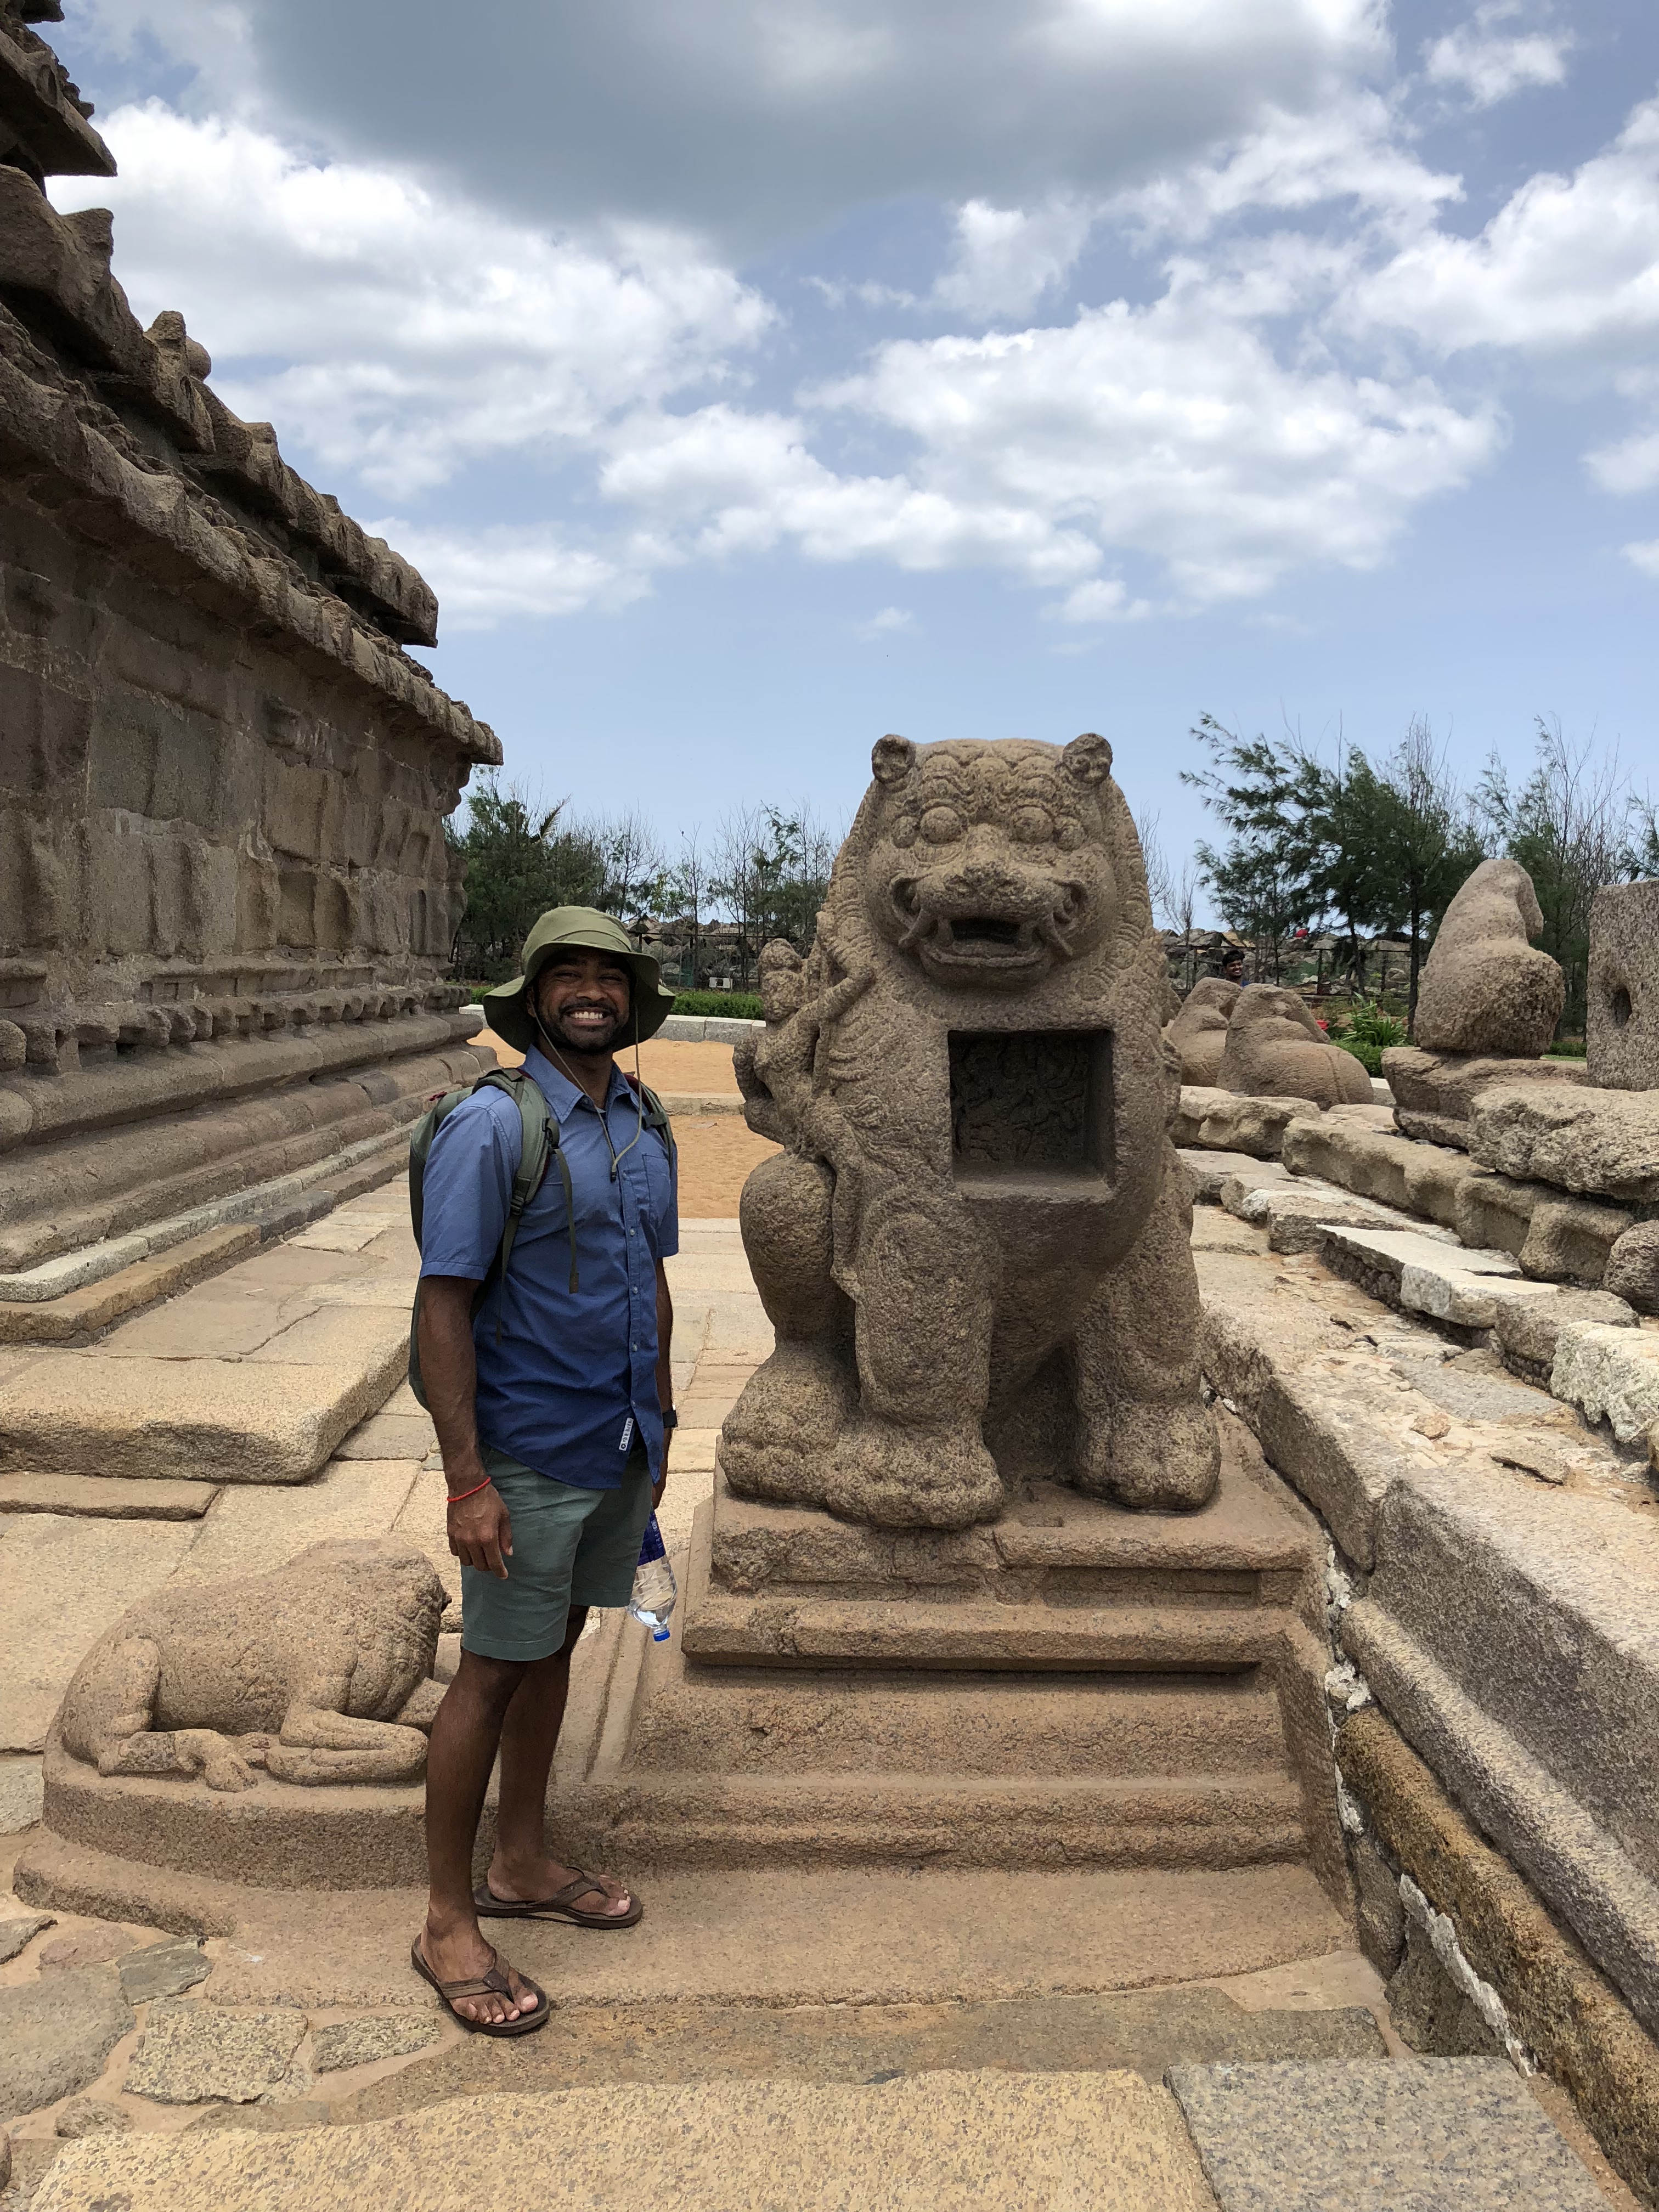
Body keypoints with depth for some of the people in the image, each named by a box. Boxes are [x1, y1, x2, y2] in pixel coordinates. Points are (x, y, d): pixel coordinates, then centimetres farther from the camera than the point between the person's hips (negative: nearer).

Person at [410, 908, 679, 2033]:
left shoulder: (645, 1130, 6)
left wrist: (658, 1429, 17)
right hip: (531, 1455, -7)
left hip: (622, 1449, 7)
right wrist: (467, 1482, -21)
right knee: (493, 1671, 4)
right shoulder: (490, 1126, -16)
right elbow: (444, 1304, -18)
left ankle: (522, 1864, 36)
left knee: (556, 1650, 19)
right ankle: (449, 1923, 20)